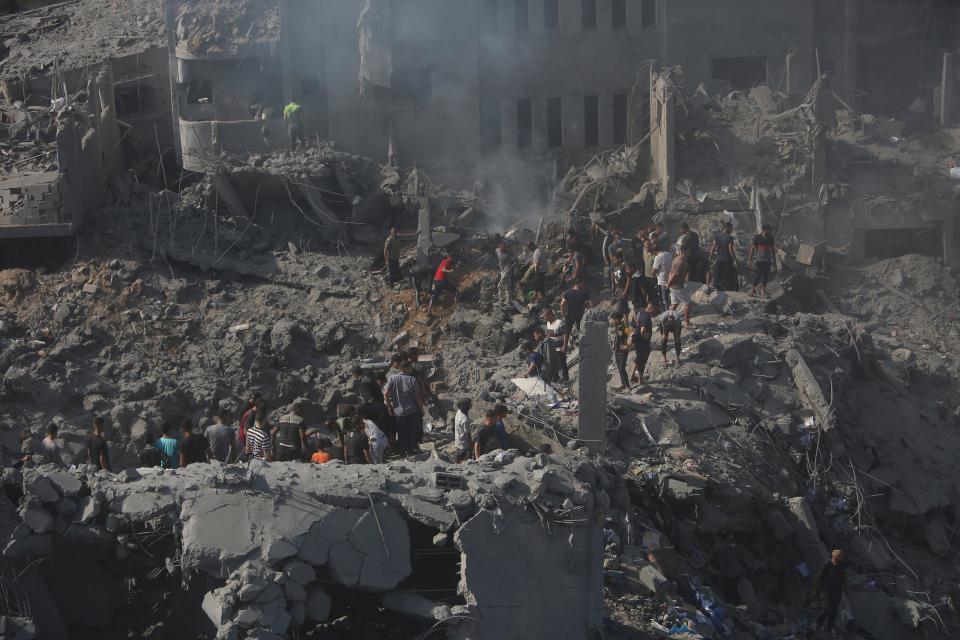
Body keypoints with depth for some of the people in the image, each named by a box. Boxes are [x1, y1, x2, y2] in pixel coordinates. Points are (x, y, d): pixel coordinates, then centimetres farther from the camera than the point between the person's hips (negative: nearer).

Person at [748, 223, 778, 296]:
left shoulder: (770, 238, 4)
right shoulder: (757, 238, -8)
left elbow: (772, 249, 13)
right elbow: (752, 248, -3)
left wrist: (774, 260, 14)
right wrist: (750, 259, -3)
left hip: (768, 260, 4)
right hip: (760, 259, -4)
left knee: (766, 275, 4)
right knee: (759, 274, -9)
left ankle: (763, 290, 12)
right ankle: (753, 288, 9)